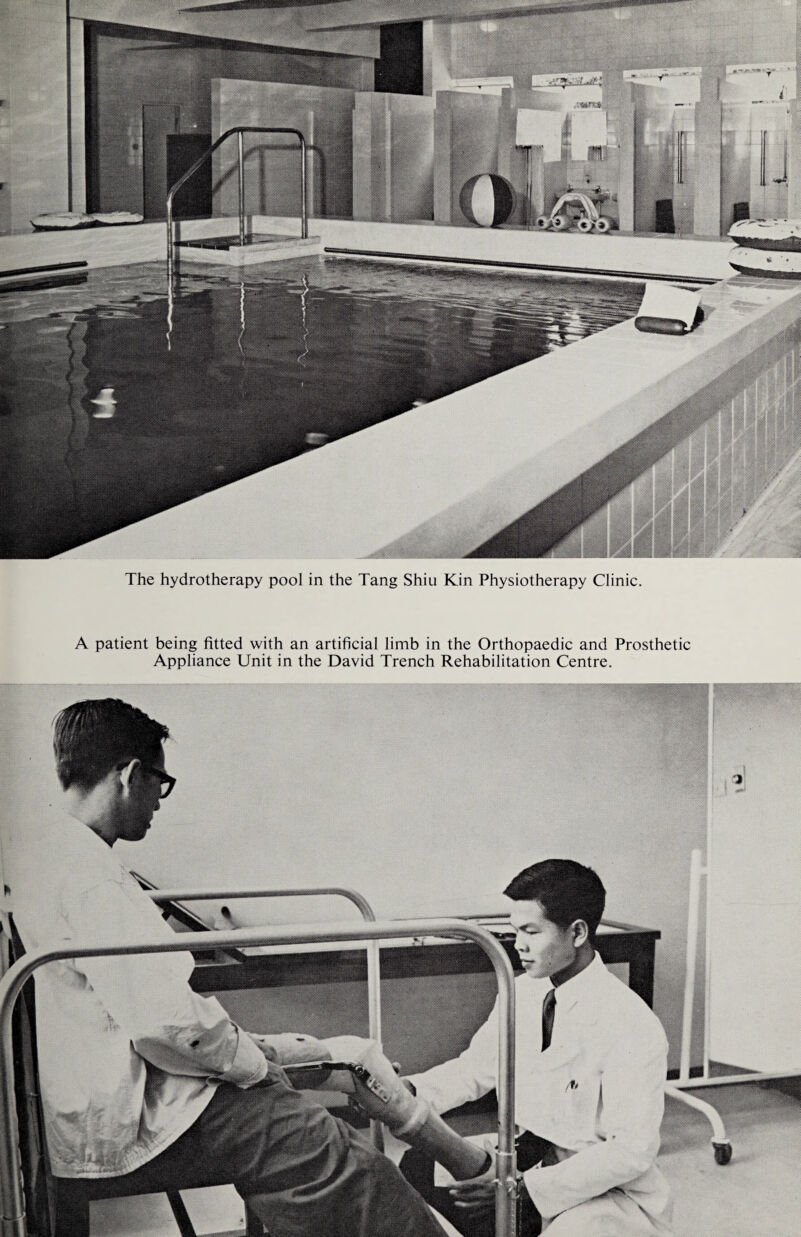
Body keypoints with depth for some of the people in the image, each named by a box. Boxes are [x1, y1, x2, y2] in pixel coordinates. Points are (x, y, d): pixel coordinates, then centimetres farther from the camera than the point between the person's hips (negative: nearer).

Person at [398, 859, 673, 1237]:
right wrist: (410, 1091, -12)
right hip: (532, 1161, 7)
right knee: (418, 1167, -7)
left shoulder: (631, 1024, -22)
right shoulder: (522, 994, 1)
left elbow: (631, 1151, -24)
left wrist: (523, 1188, -30)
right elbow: (475, 1067, 9)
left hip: (612, 1193, -7)